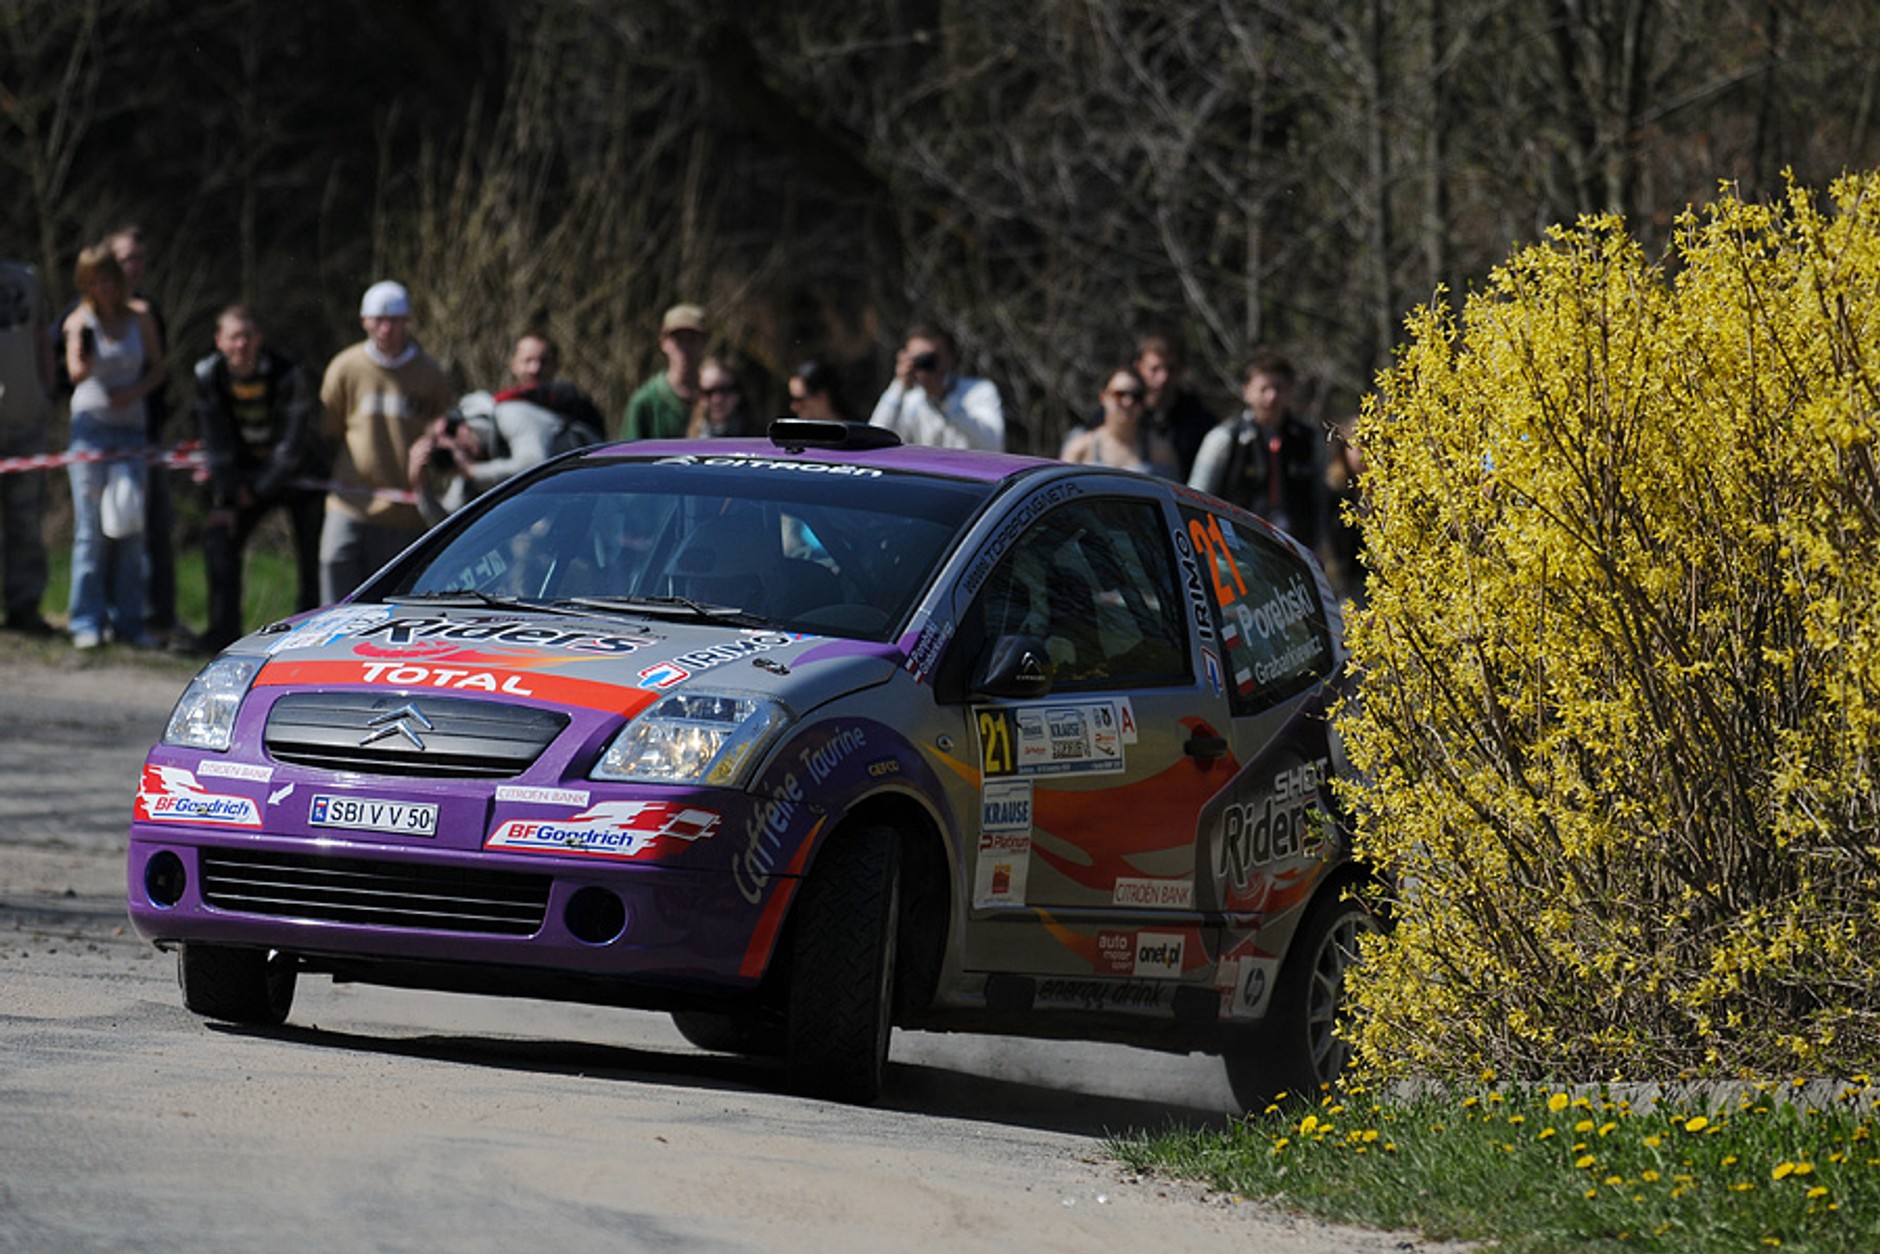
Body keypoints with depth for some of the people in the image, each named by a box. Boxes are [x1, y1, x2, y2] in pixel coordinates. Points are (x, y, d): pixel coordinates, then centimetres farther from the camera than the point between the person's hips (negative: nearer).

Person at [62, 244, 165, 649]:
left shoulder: (140, 318, 4)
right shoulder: (81, 321, -3)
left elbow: (157, 370, 11)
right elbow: (76, 374, -17)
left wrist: (134, 392, -8)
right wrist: (83, 355, -39)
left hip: (130, 427, 2)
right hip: (90, 425, -2)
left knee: (130, 527, 1)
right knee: (90, 528, -5)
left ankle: (127, 620, 5)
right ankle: (87, 622, -3)